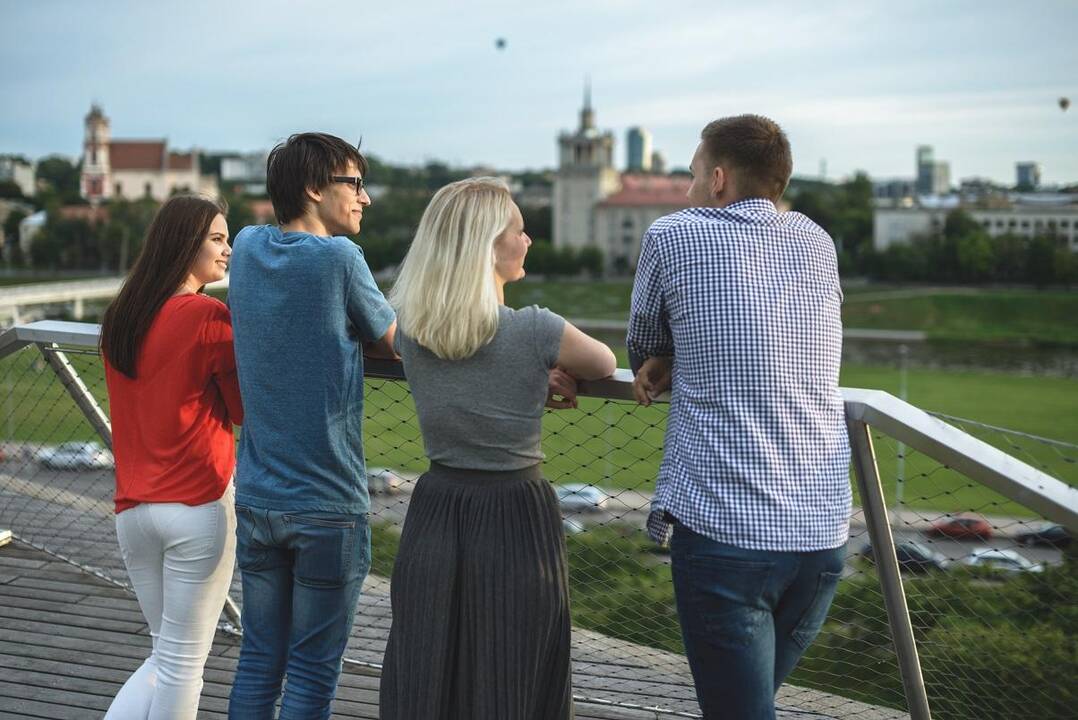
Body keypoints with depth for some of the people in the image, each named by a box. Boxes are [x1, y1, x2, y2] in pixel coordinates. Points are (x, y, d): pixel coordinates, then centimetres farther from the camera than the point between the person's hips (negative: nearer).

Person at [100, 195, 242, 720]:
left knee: (167, 654, 20)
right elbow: (248, 410, -3)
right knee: (183, 662, 5)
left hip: (132, 508, 6)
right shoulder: (210, 316, -11)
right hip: (198, 505, -6)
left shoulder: (119, 318, 8)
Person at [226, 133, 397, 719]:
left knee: (258, 660, 14)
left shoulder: (248, 247, 4)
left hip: (256, 499, 6)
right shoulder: (339, 257, -14)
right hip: (328, 506, -6)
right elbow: (392, 343, 0)